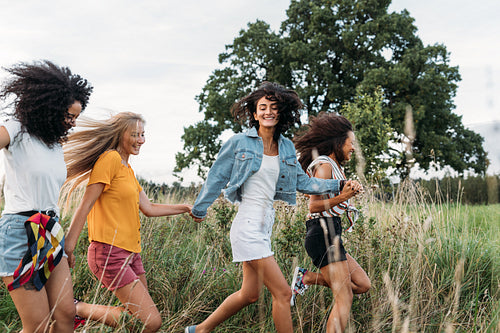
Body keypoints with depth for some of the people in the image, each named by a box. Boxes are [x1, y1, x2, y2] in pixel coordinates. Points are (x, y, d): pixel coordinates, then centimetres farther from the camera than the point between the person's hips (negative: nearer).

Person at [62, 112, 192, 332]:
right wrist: (68, 245, -18)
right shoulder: (110, 159, -10)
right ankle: (77, 310, -2)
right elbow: (85, 204, -14)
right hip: (110, 253, -10)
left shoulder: (128, 170, 19)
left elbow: (148, 209, 20)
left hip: (130, 254, 10)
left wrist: (185, 208, 20)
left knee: (141, 314, 12)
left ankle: (81, 310, 22)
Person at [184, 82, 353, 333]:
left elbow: (301, 181, 16)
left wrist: (337, 185, 11)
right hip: (248, 225, -7)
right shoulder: (239, 142, -6)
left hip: (266, 225, 7)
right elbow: (217, 178, 2)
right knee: (283, 293, -8)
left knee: (250, 294, 15)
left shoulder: (286, 147, 9)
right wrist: (199, 209, 10)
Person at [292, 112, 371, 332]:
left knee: (363, 285, 9)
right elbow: (314, 205, -17)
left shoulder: (335, 166, 21)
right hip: (323, 233, -10)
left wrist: (351, 191, 9)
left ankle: (306, 278, 9)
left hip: (331, 235, 10)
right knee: (344, 299, -10)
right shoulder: (324, 165, -10)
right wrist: (342, 197, -29)